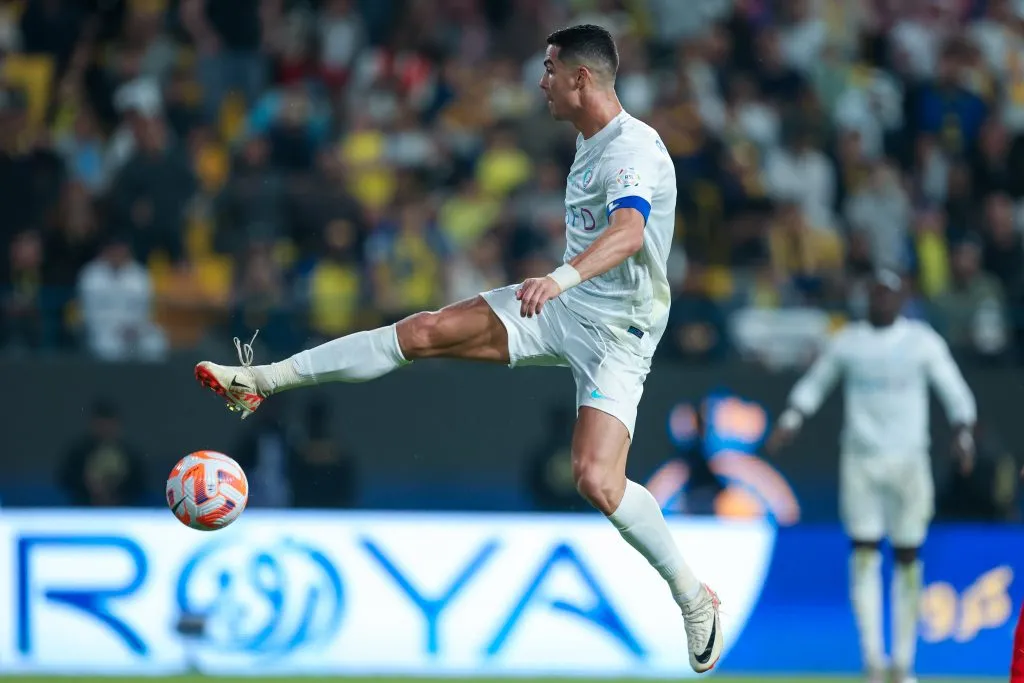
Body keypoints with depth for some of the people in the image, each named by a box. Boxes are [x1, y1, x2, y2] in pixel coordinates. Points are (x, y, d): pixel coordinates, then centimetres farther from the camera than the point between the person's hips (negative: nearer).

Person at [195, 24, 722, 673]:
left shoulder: (633, 150, -23)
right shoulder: (590, 142, 8)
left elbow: (629, 231, -43)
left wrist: (562, 276, -59)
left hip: (616, 333, -8)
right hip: (561, 307, 8)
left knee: (597, 480, -23)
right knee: (424, 332, -4)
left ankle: (695, 598, -4)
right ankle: (264, 380, 1)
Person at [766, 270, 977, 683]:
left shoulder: (923, 342, 0)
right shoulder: (847, 342, 4)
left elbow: (955, 394, 1)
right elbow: (813, 385, 17)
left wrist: (963, 435, -15)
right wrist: (789, 423, 3)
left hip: (908, 462, -1)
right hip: (860, 462, 1)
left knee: (907, 559, 2)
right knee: (864, 557, -8)